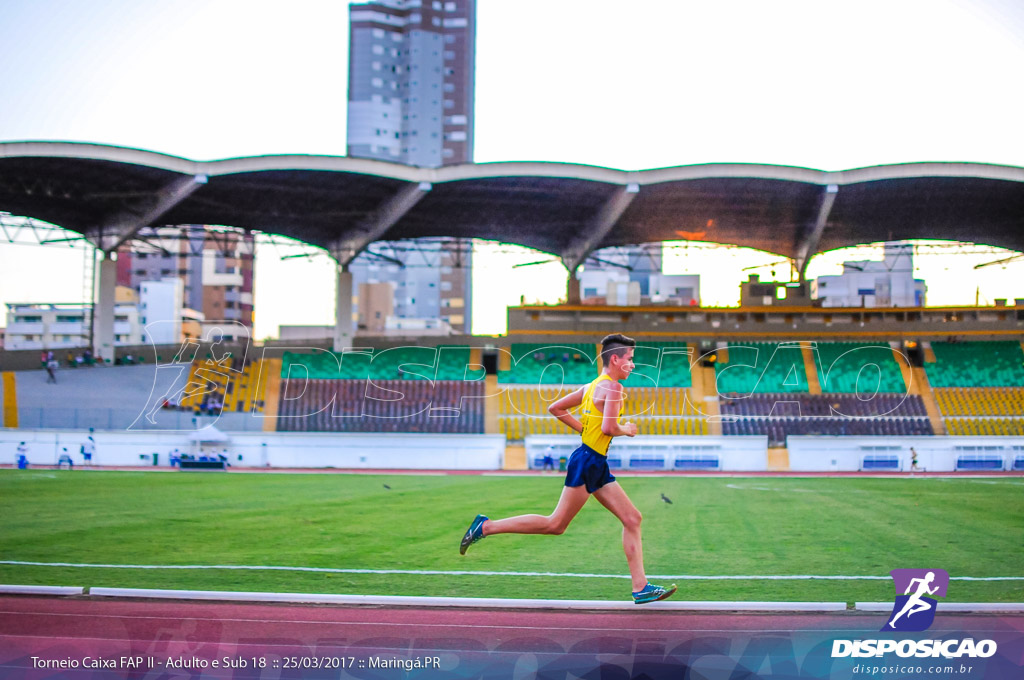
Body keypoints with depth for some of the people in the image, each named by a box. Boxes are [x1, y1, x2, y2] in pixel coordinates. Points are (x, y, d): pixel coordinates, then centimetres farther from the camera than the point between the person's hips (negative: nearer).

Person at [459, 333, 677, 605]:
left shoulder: (592, 386, 16)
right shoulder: (612, 387, -12)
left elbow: (555, 408, 20)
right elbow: (608, 428, -24)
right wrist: (627, 430, -3)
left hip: (598, 466, 10)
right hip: (587, 462, -10)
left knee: (632, 519, 6)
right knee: (556, 524, -6)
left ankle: (641, 588, 4)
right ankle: (486, 526, 0)